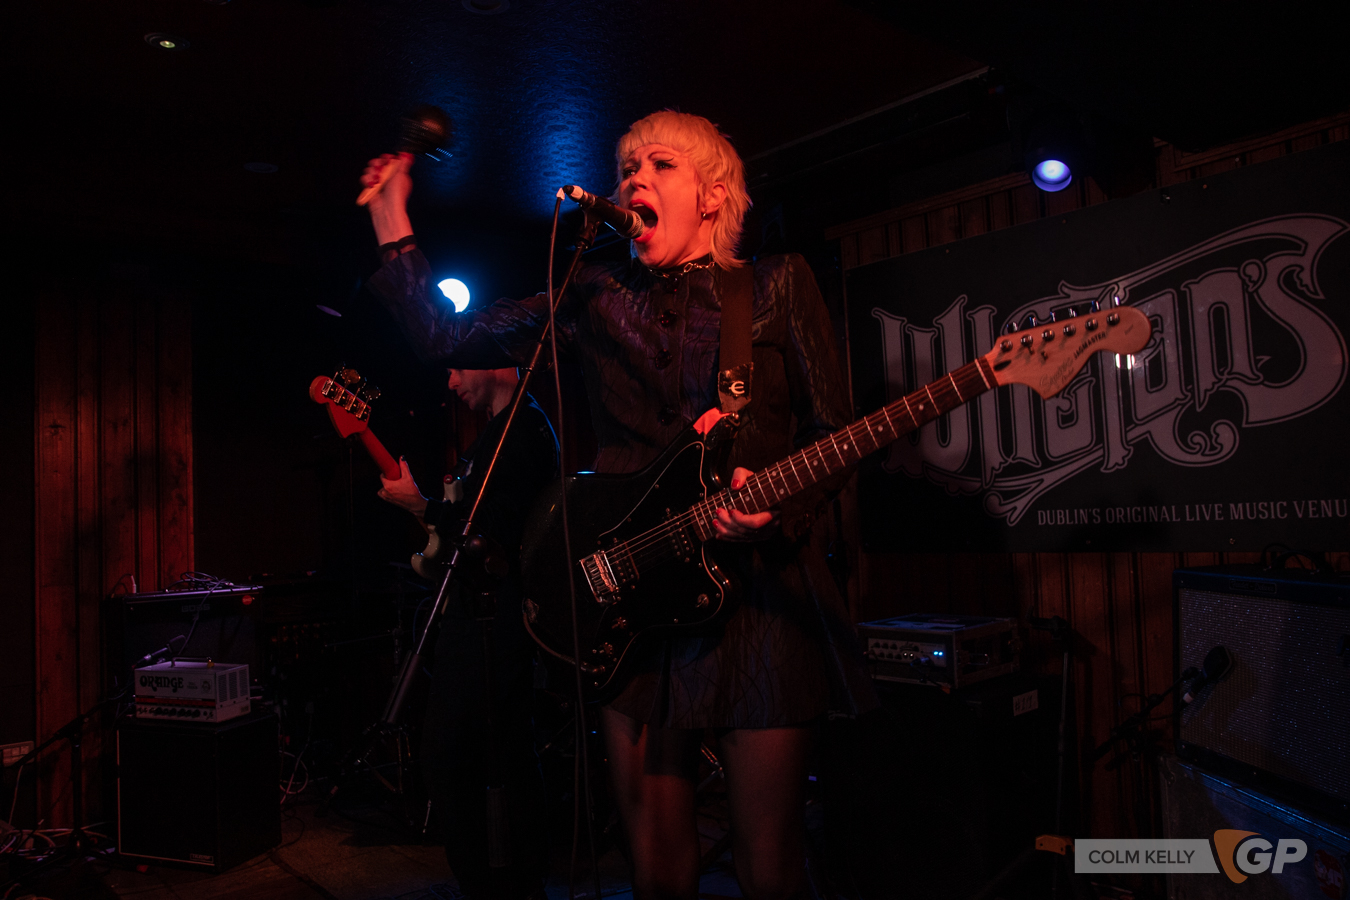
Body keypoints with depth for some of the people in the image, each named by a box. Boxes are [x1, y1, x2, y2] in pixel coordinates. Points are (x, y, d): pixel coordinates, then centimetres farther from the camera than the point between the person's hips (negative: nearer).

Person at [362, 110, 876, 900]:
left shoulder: (778, 285, 6)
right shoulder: (597, 299, 13)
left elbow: (837, 434, 2)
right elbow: (448, 338, 11)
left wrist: (778, 505, -16)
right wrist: (392, 222, 9)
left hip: (759, 589, -2)